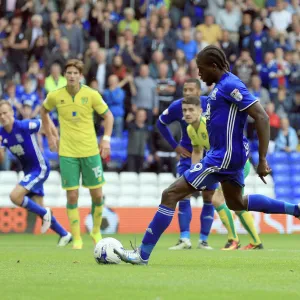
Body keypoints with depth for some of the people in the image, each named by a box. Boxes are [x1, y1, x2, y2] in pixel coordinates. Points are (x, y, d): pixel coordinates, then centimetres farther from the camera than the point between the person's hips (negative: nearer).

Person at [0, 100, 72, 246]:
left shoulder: (24, 126, -22)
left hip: (40, 168, -7)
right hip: (28, 170, 7)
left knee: (15, 196, -22)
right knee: (39, 208, 9)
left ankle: (45, 213, -1)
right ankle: (64, 235, 26)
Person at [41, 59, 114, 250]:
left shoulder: (91, 95, -6)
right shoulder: (55, 96, -3)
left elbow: (108, 115, 5)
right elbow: (44, 112, 18)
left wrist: (106, 139, -7)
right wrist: (50, 136, 12)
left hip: (90, 151, 0)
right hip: (67, 153, 0)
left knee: (97, 195, 3)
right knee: (72, 196, -4)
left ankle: (96, 231, 27)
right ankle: (77, 239, 7)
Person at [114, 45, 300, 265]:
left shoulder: (230, 85, -19)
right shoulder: (222, 85, 9)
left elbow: (262, 117, -23)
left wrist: (262, 160, -24)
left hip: (224, 156, -11)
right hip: (231, 155, 11)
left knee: (170, 195, -10)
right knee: (236, 203, 30)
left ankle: (143, 254, -9)